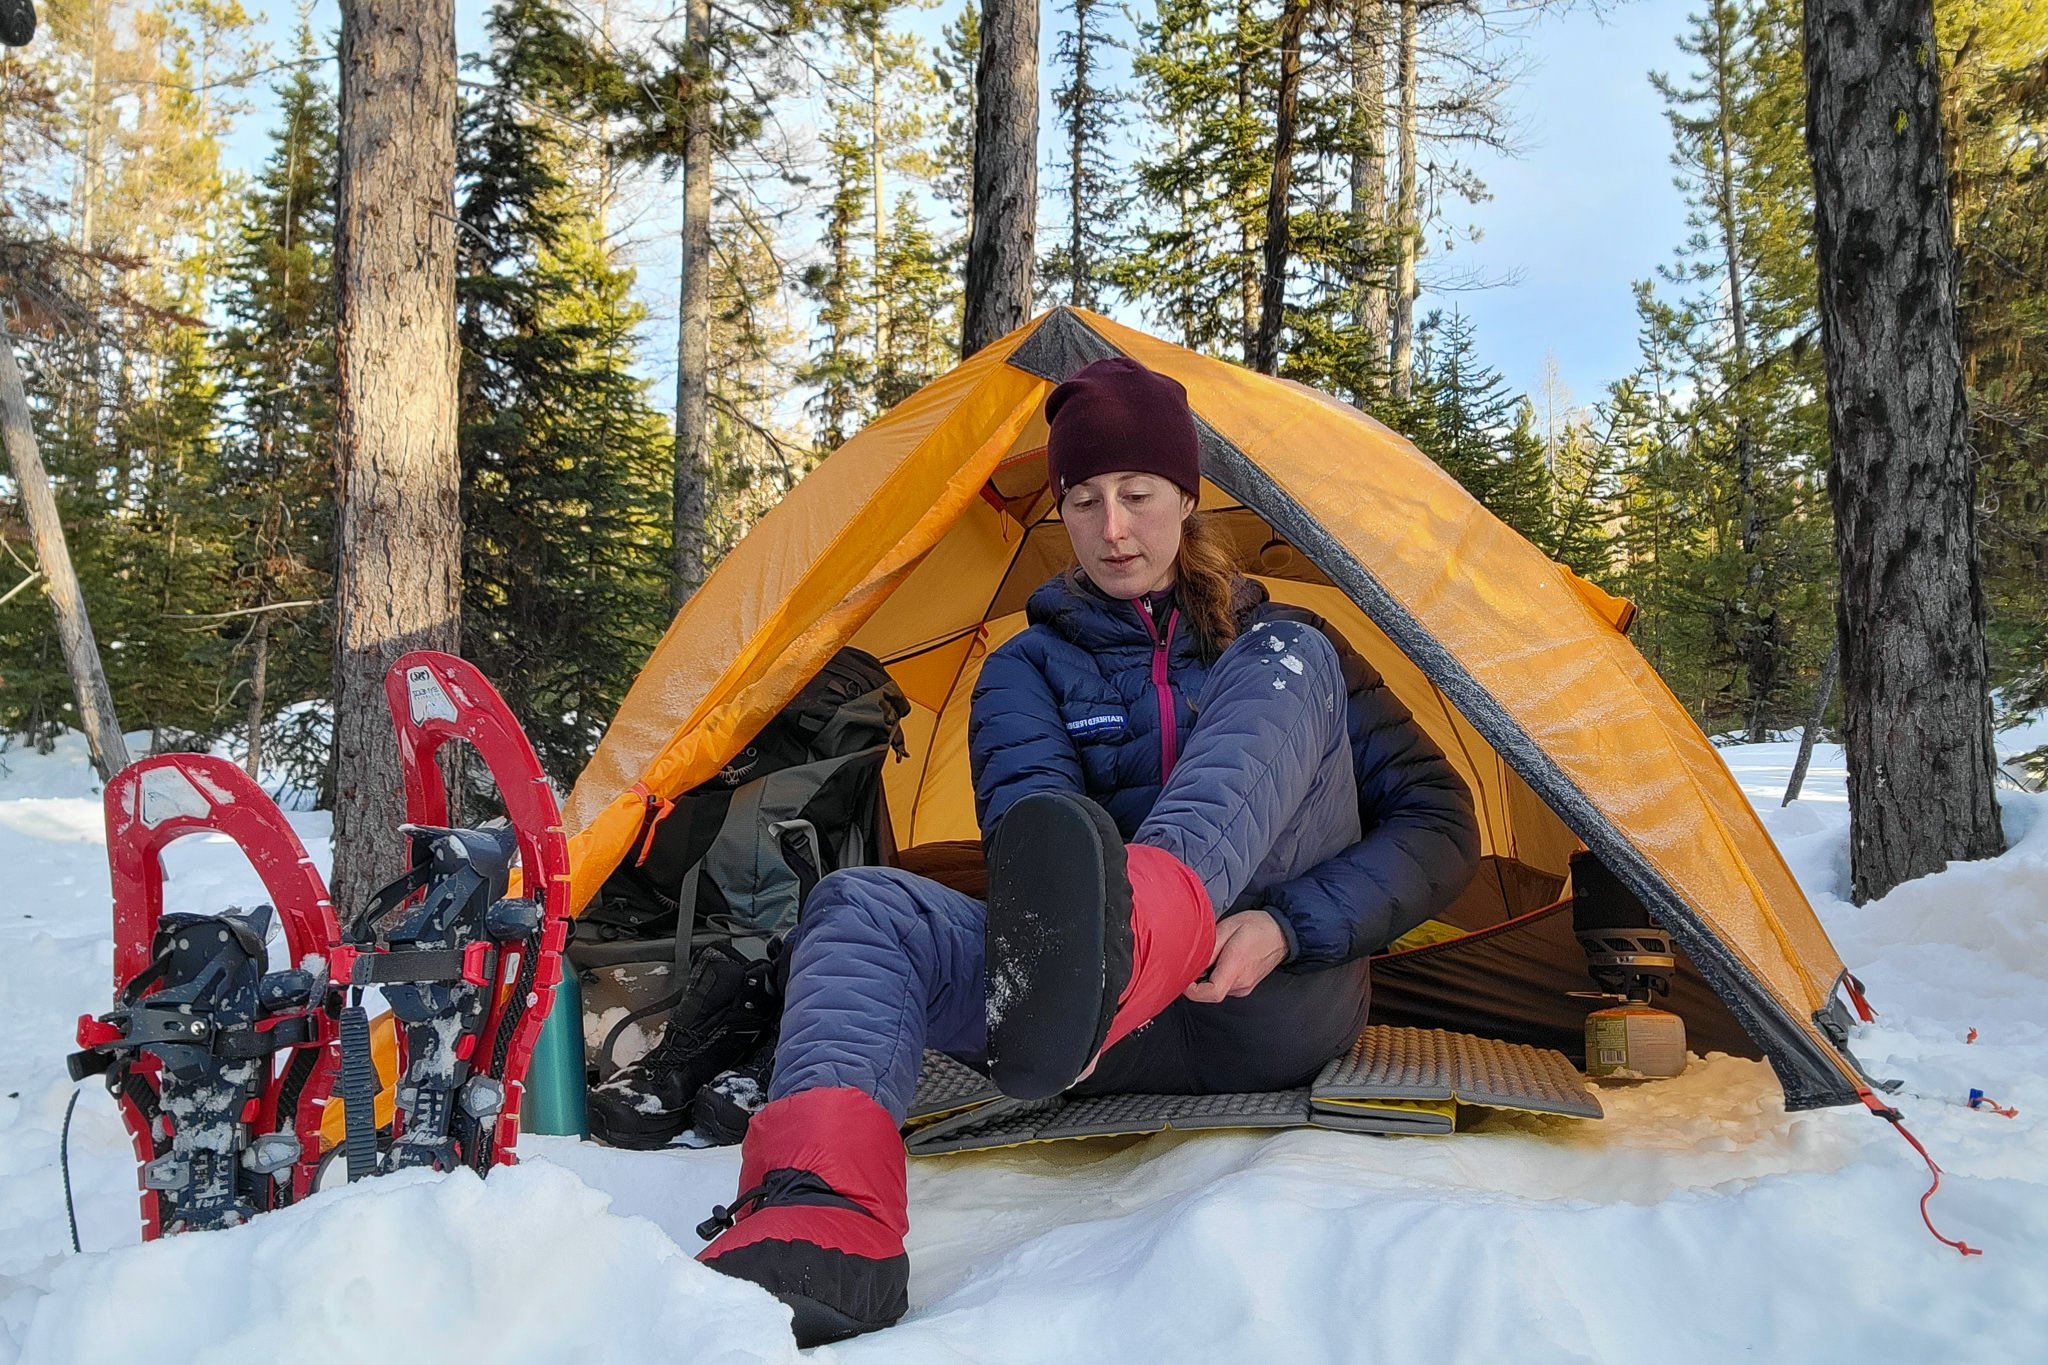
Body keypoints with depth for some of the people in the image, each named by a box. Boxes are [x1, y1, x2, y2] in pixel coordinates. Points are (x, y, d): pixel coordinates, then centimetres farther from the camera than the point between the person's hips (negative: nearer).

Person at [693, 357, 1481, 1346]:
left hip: (1273, 1005, -1)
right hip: (1125, 1030, 1)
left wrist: (1289, 927, -15)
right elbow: (1030, 823, -10)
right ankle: (821, 1229, -55)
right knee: (859, 910, -25)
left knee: (1288, 664, -21)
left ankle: (1125, 939, -50)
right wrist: (1058, 937, -33)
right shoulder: (1027, 669, 12)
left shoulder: (1279, 639, 12)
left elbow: (1438, 825, 3)